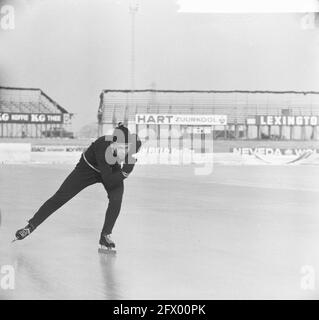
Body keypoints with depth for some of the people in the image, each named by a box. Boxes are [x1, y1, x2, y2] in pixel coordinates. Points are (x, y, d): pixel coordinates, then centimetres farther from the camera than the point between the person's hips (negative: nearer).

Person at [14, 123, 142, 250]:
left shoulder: (134, 142, -32)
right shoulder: (102, 146, -43)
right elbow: (108, 181, -41)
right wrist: (125, 172, -51)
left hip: (113, 170, 3)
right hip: (88, 168, -3)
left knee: (116, 199, -22)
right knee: (60, 197, -2)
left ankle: (105, 235, -2)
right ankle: (31, 226, 11)